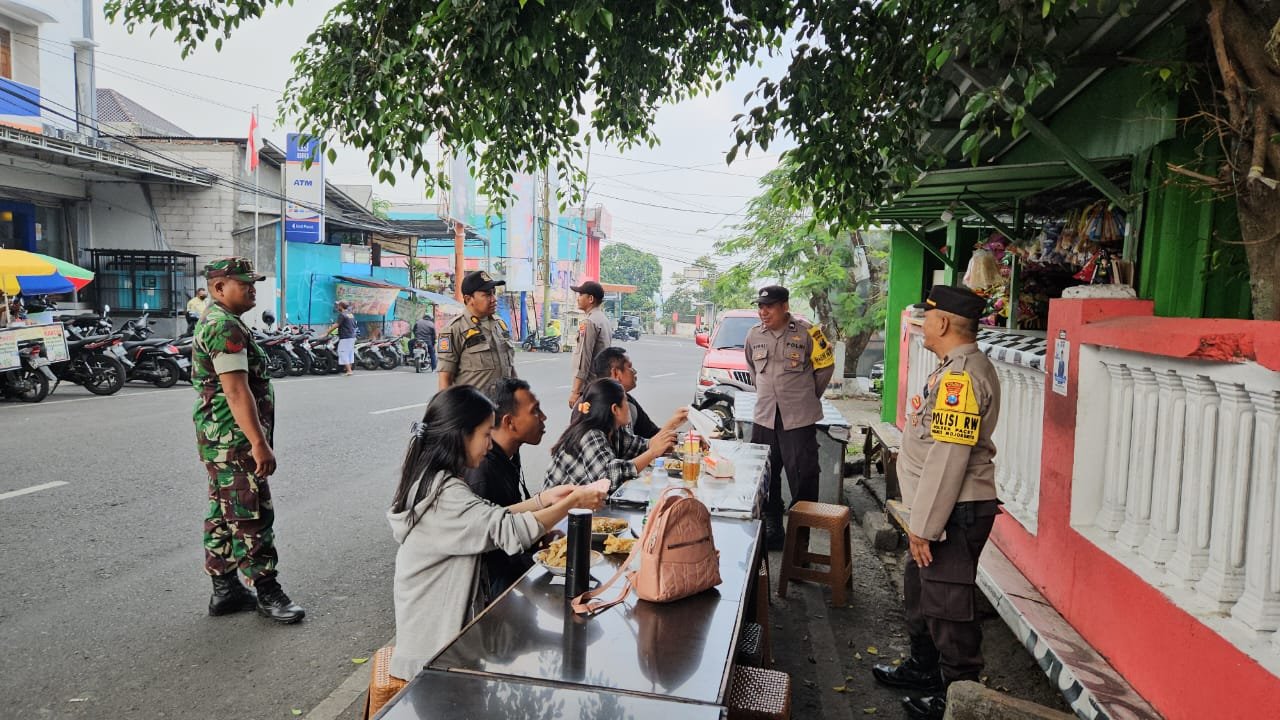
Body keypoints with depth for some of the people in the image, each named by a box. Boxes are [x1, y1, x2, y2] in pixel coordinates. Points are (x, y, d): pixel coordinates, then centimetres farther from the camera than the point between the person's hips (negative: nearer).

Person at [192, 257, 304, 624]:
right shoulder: (225, 327, -17)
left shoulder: (213, 322, 18)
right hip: (235, 439, -11)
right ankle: (267, 592, 5)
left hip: (219, 439, 11)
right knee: (252, 515, -4)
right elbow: (236, 391, -24)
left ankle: (224, 589, 23)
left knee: (224, 513, 14)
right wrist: (260, 444, -25)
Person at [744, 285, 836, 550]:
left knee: (803, 477, -1)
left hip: (799, 418, -5)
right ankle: (772, 530, 25)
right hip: (764, 417, 5)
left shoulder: (806, 332, -8)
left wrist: (807, 396, 7)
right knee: (765, 478, 11)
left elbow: (825, 366, 3)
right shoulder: (754, 335, 6)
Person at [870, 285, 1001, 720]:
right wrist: (921, 518, 21)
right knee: (920, 586, 23)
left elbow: (948, 458, -26)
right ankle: (924, 668, 40)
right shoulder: (956, 368, 12)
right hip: (946, 507, 11)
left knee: (946, 605, 1)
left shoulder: (961, 375, -22)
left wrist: (924, 525, -22)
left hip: (955, 512, -11)